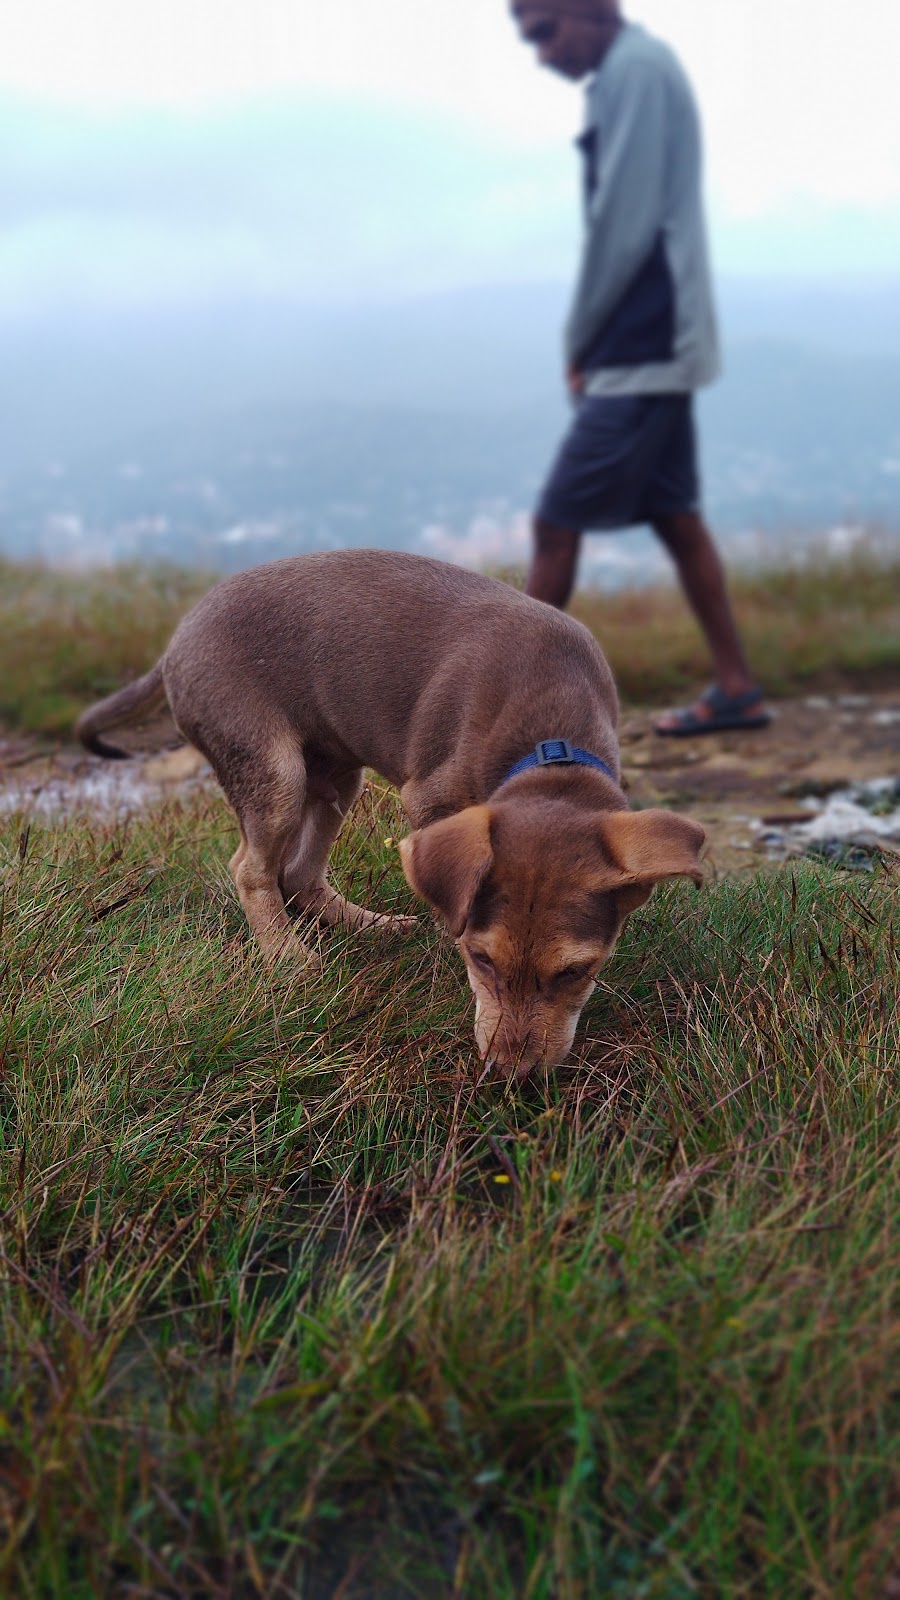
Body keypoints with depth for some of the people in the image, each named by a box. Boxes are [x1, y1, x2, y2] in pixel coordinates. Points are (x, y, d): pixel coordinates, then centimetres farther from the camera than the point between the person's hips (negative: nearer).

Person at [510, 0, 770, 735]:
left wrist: (580, 341, -8)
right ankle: (736, 689, 18)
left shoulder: (635, 66, -10)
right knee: (676, 518, 12)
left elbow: (622, 227, -18)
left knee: (557, 524, -7)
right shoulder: (638, 70, 19)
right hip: (656, 347, 10)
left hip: (642, 351, -10)